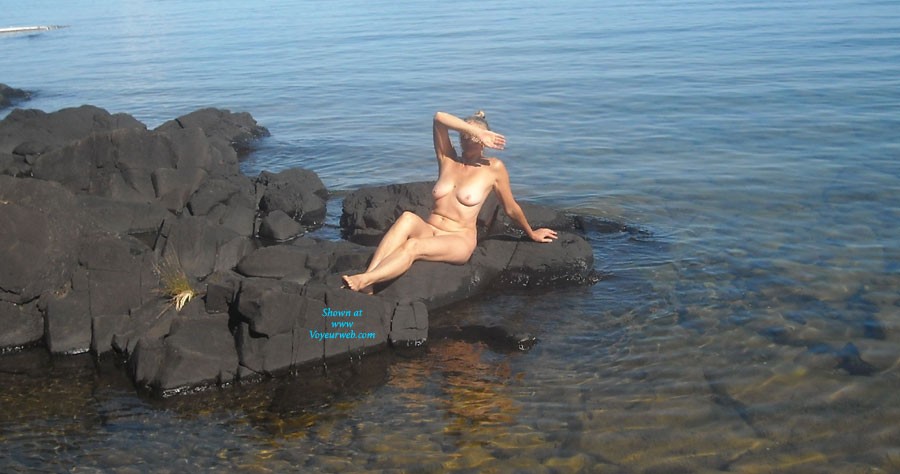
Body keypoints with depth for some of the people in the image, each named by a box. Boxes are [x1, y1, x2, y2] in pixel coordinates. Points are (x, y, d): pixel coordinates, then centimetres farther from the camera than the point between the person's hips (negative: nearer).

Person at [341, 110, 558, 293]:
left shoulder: (493, 168, 0)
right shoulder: (448, 160, 9)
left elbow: (511, 208, 12)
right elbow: (439, 118, -6)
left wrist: (531, 233, 23)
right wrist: (473, 130, -12)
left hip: (459, 240, -3)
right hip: (429, 231, 3)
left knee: (413, 246, -34)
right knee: (408, 218, -34)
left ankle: (364, 281, -49)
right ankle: (367, 280, -47)